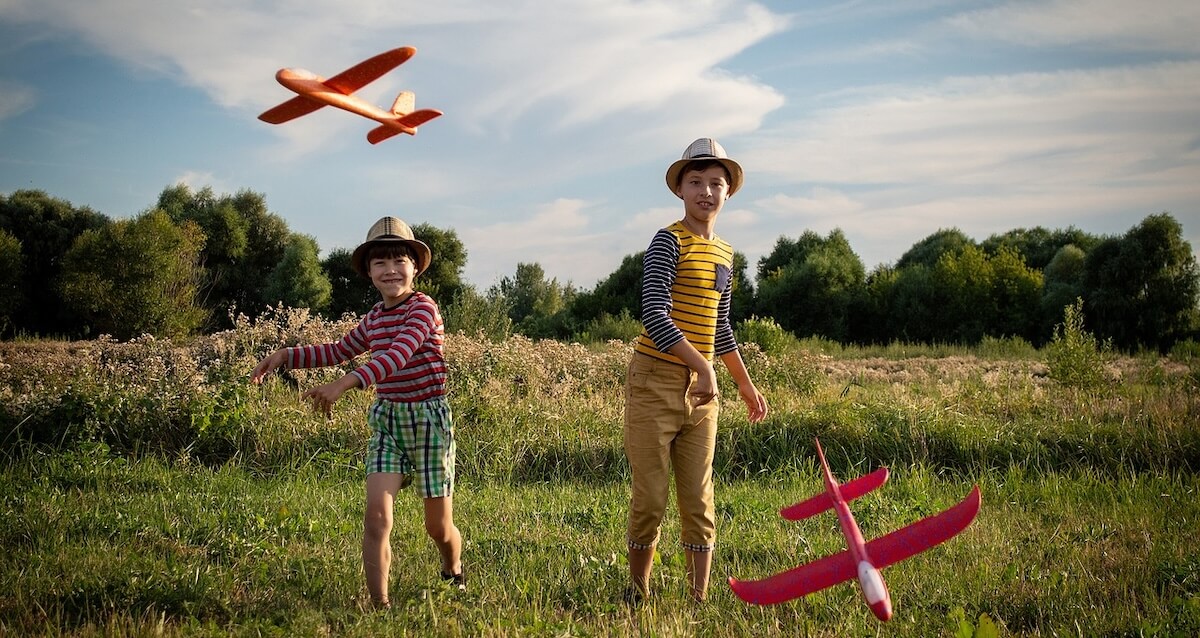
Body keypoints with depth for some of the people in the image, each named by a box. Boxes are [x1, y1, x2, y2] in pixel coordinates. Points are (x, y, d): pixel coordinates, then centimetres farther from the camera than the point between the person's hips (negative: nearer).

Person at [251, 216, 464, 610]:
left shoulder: (423, 309, -15)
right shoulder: (375, 318, 8)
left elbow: (397, 355, -30)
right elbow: (338, 352, 22)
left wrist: (345, 383, -42)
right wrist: (287, 355, 8)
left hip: (428, 420, -5)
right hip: (386, 420, 5)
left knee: (438, 525, 7)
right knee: (377, 514, -12)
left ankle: (454, 574, 40)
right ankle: (379, 605, -7)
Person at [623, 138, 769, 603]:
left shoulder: (723, 253, 14)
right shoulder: (669, 242, -9)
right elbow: (654, 316, -19)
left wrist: (746, 385, 26)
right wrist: (703, 368, -24)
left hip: (701, 391, 6)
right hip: (655, 385, -6)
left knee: (699, 504, 6)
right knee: (649, 502, 1)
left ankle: (699, 599, 14)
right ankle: (638, 592, 19)